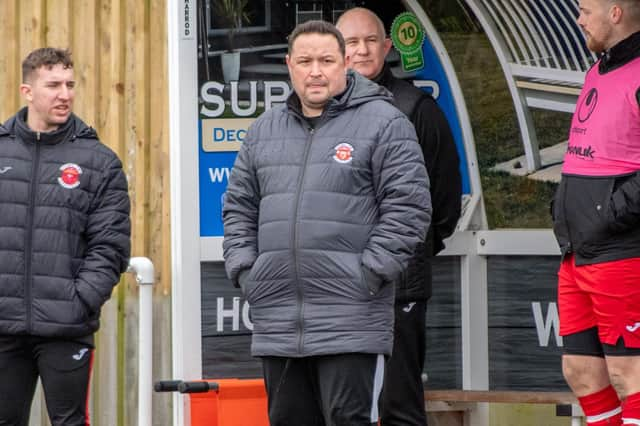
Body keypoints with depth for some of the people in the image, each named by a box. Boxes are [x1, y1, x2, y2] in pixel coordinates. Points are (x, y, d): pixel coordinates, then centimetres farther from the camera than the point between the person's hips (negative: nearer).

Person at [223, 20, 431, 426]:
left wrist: (370, 275, -12)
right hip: (277, 325, 6)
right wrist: (244, 270, 7)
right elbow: (239, 207, 21)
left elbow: (408, 206, -7)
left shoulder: (383, 122, -2)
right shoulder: (265, 130, 16)